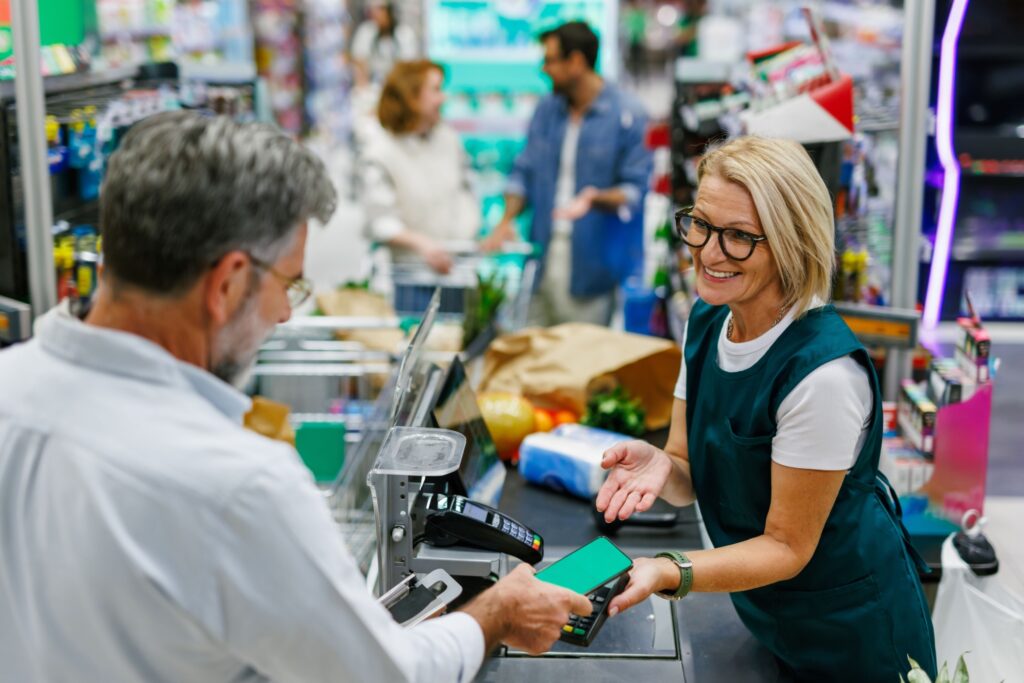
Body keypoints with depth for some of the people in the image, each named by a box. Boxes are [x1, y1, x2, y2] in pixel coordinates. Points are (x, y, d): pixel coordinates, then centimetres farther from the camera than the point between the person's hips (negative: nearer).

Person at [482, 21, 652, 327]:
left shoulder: (628, 115, -5)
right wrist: (507, 219, 0)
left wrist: (596, 198, -25)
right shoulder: (546, 109, 12)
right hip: (543, 255, 5)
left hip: (591, 267, -5)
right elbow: (524, 171, 16)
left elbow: (636, 189, -7)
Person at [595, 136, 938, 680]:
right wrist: (659, 465, -26)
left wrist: (669, 574, -37)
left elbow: (787, 546, -23)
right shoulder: (705, 323, -7)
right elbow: (689, 482, -3)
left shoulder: (825, 372, -31)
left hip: (850, 634, -6)